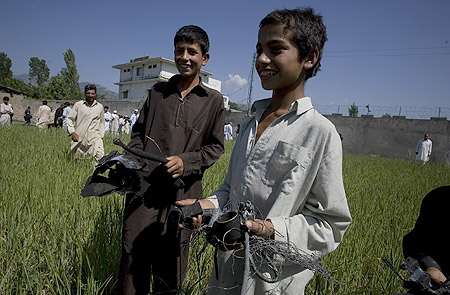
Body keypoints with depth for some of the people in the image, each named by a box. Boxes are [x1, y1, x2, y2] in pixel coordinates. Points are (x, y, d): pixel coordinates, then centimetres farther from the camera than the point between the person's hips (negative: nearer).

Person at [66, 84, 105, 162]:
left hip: (95, 137, 0)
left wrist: (101, 136, 12)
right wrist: (72, 132, -4)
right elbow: (69, 119, 8)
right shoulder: (78, 105, 4)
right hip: (79, 137, 0)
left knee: (100, 156, -20)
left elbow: (102, 122, 19)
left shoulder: (100, 106, 9)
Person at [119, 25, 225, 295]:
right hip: (143, 187, 2)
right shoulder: (158, 91, 12)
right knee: (133, 255, 8)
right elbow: (139, 132, 17)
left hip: (181, 194, -2)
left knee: (169, 263, 10)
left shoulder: (213, 101, 4)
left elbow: (215, 147, 3)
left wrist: (186, 162, -13)